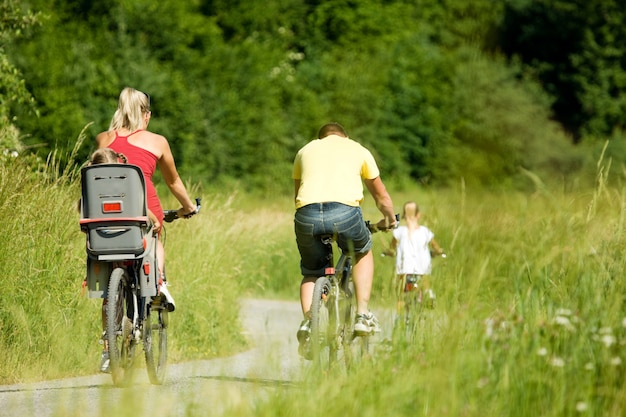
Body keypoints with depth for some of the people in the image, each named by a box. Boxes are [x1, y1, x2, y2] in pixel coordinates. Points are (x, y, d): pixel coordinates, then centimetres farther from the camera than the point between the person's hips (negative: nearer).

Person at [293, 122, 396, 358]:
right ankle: (362, 315, 18)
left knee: (311, 273, 23)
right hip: (344, 210, -1)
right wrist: (389, 219, 53)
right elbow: (381, 195, 34)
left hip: (307, 214, 1)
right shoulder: (358, 150, 26)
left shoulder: (305, 150, 30)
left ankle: (307, 320, -1)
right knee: (363, 253, 29)